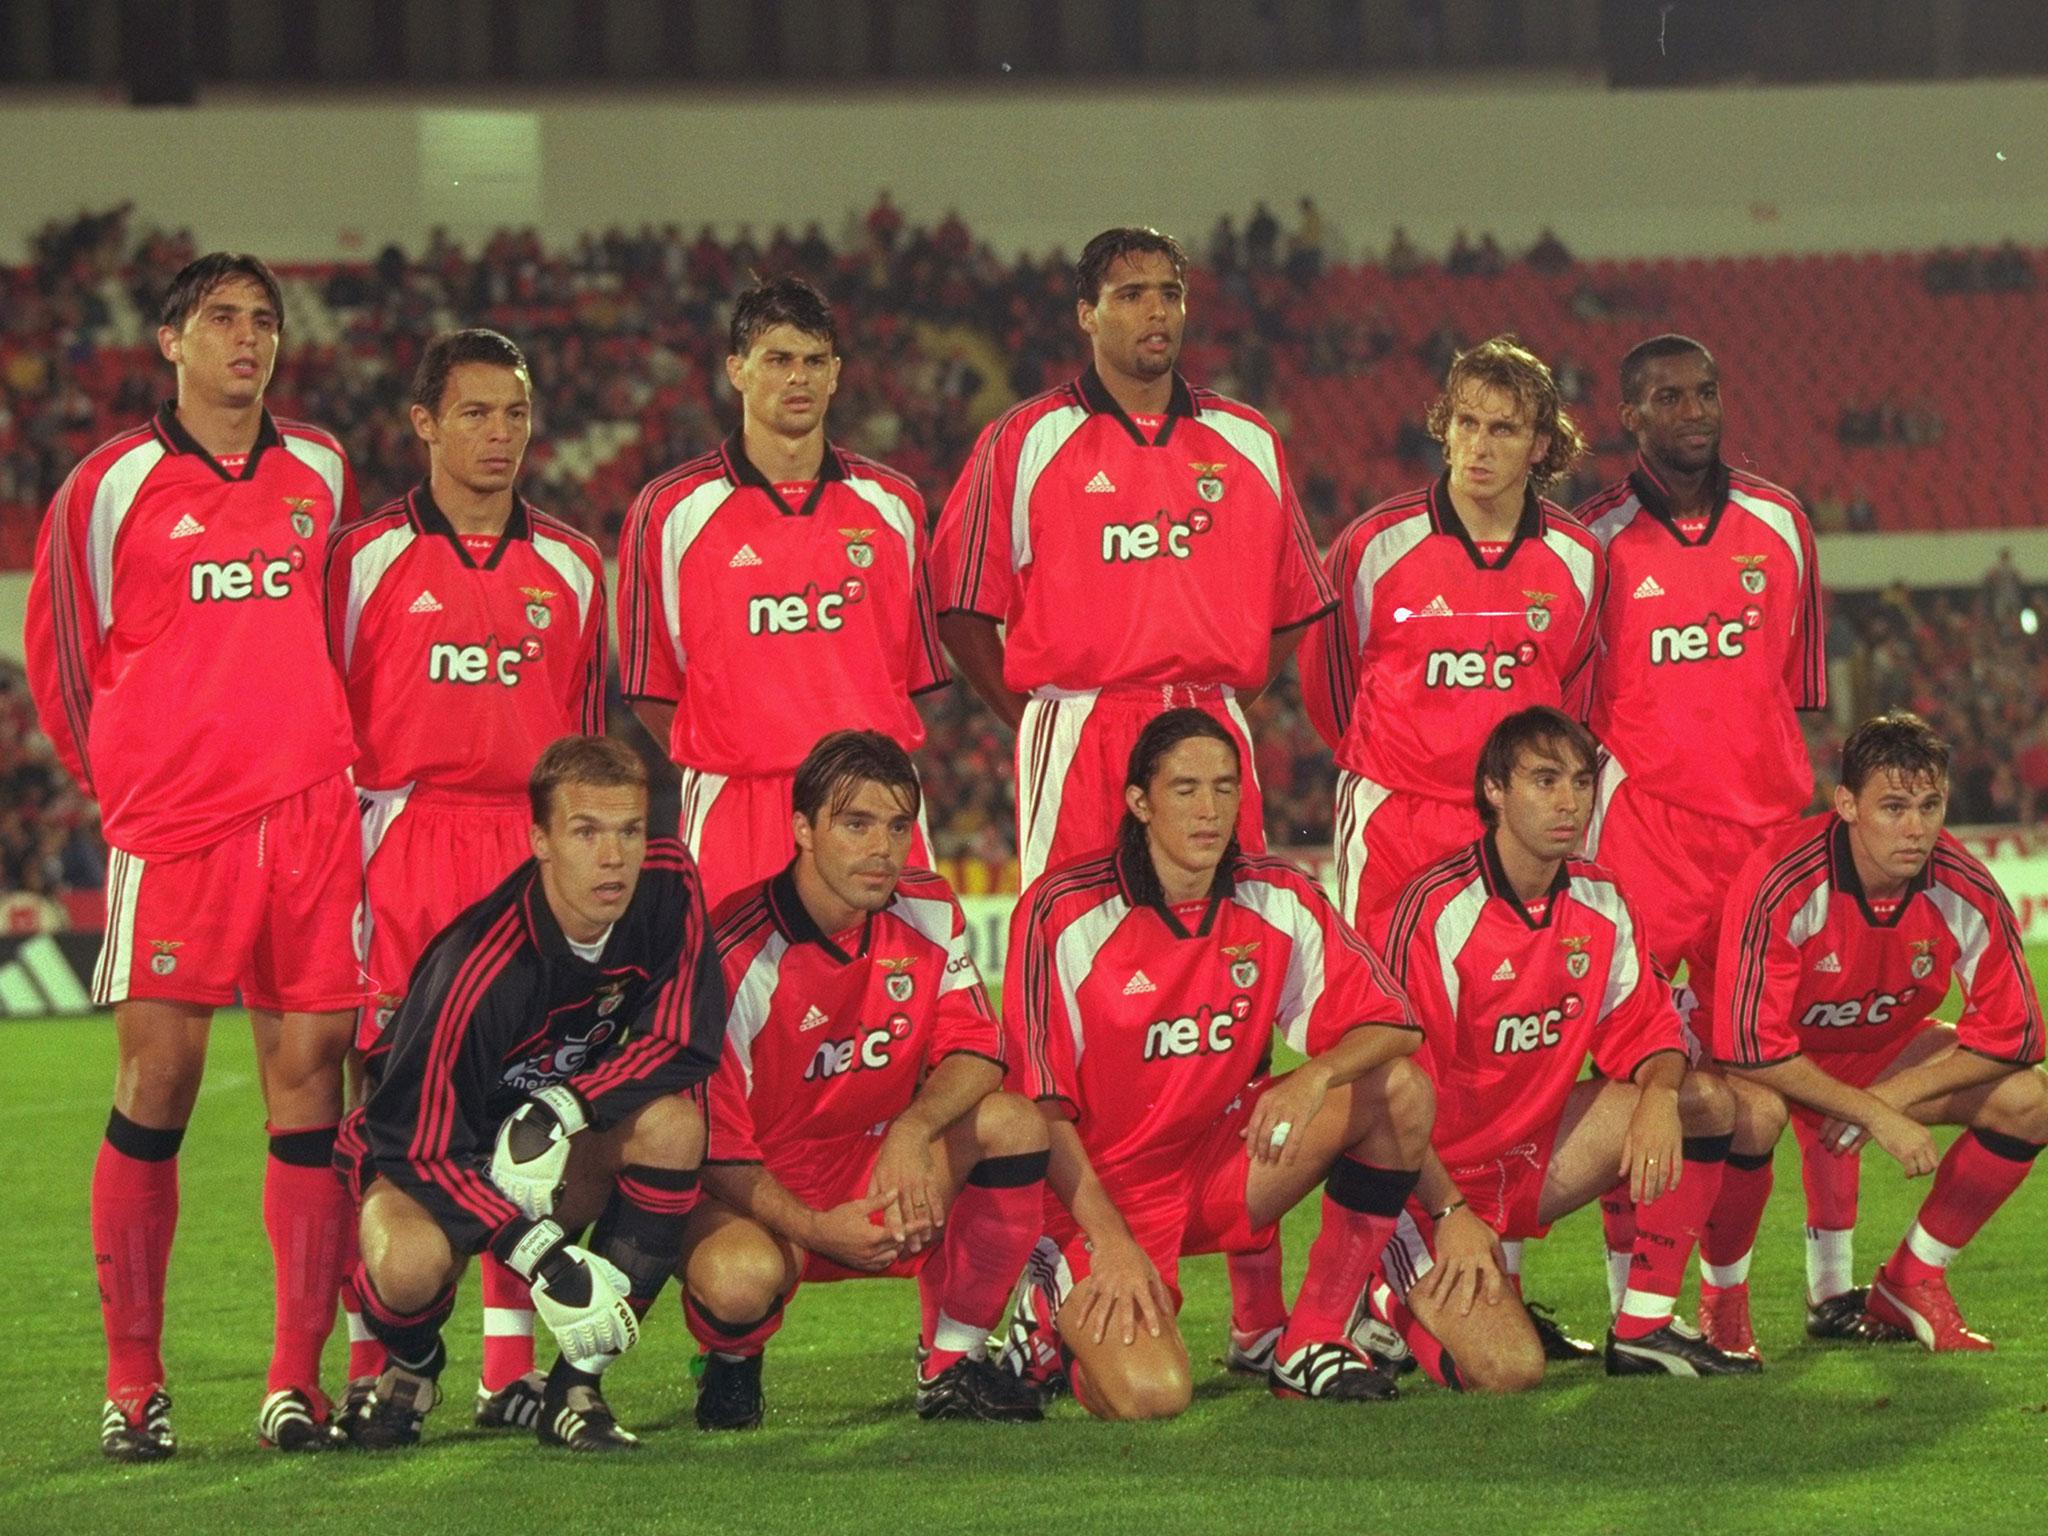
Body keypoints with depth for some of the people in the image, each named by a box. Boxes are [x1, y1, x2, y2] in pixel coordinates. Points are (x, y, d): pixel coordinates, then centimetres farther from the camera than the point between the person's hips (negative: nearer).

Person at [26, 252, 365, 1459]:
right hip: (170, 820, -3)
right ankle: (134, 1382, -1)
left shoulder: (323, 474, 13)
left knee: (311, 1076, -2)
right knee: (157, 1080, -7)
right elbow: (60, 653, 9)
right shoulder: (112, 485, 2)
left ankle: (300, 1378, 2)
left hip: (312, 816, 3)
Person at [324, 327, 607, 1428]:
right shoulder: (367, 556, 4)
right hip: (401, 843, -3)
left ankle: (510, 1367, 5)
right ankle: (372, 1366, -3)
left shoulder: (571, 566, 13)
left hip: (532, 849, 3)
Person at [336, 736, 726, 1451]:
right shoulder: (479, 968, -31)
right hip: (434, 1150, -5)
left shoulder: (668, 885, -17)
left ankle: (577, 1384, -15)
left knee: (673, 1120, -27)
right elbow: (421, 1143, -28)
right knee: (412, 1265, -37)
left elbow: (681, 1044, -12)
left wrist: (561, 1110, -26)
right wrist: (542, 1256, -36)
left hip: (560, 1152, 5)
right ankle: (410, 1365, 5)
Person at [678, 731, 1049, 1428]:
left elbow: (975, 1053, -4)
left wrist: (914, 1130, -26)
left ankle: (952, 1364, -6)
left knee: (1014, 1124, -20)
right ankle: (732, 1358, 2)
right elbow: (714, 1144, -19)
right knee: (740, 1276, -40)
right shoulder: (737, 957, -20)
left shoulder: (927, 913, -2)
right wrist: (817, 1229, -31)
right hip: (757, 1190, -5)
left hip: (882, 1179, 5)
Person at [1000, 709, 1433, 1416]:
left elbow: (1392, 1027, -3)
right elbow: (1040, 1104, -14)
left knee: (1400, 1091, -14)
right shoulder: (1064, 913, -15)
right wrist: (1112, 1243, -21)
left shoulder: (1281, 901, -3)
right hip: (1098, 1184, -5)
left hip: (1220, 1164, 5)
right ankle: (1064, 1311, 8)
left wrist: (1315, 1077, -26)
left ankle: (1312, 1341, -5)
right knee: (1150, 1395, -29)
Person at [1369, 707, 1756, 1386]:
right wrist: (1450, 1215, -26)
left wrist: (1659, 1095, -20)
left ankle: (1644, 1330, -3)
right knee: (1509, 1369, -27)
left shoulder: (1600, 903, 1)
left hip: (1537, 1161, 7)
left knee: (1708, 1100, -10)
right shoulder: (1435, 909, -19)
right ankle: (1395, 1300, 8)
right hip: (1436, 1176, -7)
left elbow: (1646, 1031, 5)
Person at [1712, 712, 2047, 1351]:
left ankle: (1910, 1285, 4)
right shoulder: (1782, 885, -33)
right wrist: (1880, 1117, -32)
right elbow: (1752, 1048, -32)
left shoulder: (1965, 892, -20)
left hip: (1882, 1046, 5)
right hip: (1775, 1064, -5)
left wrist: (1891, 1096, -21)